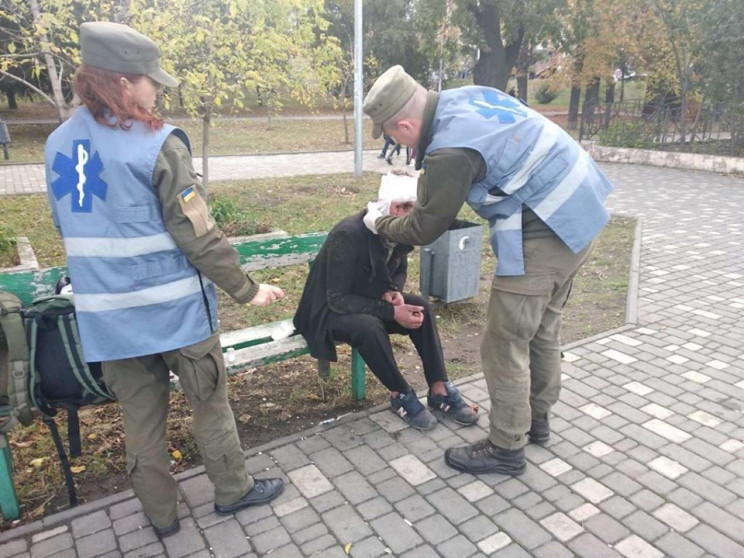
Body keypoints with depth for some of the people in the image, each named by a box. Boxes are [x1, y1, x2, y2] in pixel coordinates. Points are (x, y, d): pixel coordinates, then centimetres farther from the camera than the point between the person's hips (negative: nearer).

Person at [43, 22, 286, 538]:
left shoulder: (58, 145, 5)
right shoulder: (157, 144, -16)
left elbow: (71, 228, 15)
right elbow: (199, 237, -18)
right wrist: (246, 289, -7)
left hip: (107, 314, 6)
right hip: (173, 307, -5)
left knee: (140, 417, 18)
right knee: (211, 402, 15)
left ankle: (160, 515, 34)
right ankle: (233, 489, 33)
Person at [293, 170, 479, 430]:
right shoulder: (349, 234, -30)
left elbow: (399, 270, 10)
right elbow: (338, 299, -28)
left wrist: (393, 292, -14)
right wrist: (391, 311, -32)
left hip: (367, 300, 7)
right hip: (330, 310, -6)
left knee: (421, 306, -16)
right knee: (369, 327, -36)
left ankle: (439, 390, -7)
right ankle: (401, 395, -12)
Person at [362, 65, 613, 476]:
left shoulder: (450, 151, -23)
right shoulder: (465, 96, 4)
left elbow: (425, 230, -9)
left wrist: (379, 223, 8)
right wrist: (425, 178, 17)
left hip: (544, 234, -10)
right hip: (578, 214, 10)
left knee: (506, 344, 2)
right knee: (543, 329, 21)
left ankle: (505, 449, 18)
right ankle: (536, 418, 39)